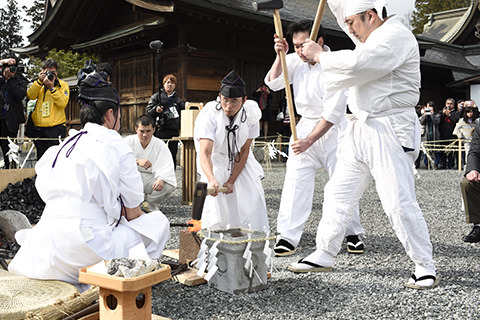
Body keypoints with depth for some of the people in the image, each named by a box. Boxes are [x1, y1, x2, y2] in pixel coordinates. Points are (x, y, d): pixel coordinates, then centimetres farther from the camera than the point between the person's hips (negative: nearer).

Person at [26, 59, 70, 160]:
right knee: (41, 158, 11)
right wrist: (40, 81, -11)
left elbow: (62, 103, -10)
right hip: (38, 128, 4)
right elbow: (30, 96, -4)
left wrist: (51, 87, -16)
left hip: (56, 128, -3)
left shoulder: (63, 85, 5)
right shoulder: (38, 84, 14)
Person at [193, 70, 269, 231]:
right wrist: (212, 179, -61)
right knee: (215, 196, -21)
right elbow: (205, 152, -43)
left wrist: (231, 181, -19)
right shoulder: (209, 114, -31)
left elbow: (244, 151, -13)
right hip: (215, 159, -3)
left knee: (252, 195, -8)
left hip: (239, 160, 3)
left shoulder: (251, 112, -21)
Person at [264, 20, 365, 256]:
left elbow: (332, 114, -21)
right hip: (305, 126, 4)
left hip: (332, 130, -4)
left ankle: (353, 234, 18)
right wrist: (280, 55, -10)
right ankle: (287, 237, -4)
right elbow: (273, 83, 4)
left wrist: (309, 140, -23)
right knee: (296, 181, -6)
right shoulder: (297, 60, 1)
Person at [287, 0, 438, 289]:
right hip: (360, 129, 9)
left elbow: (356, 64, -26)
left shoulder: (396, 36, -11)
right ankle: (324, 255, 23)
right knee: (338, 193, 11)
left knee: (399, 203, -9)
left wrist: (320, 55, -11)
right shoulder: (374, 36, 17)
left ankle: (426, 268, 6)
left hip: (389, 131, -9)